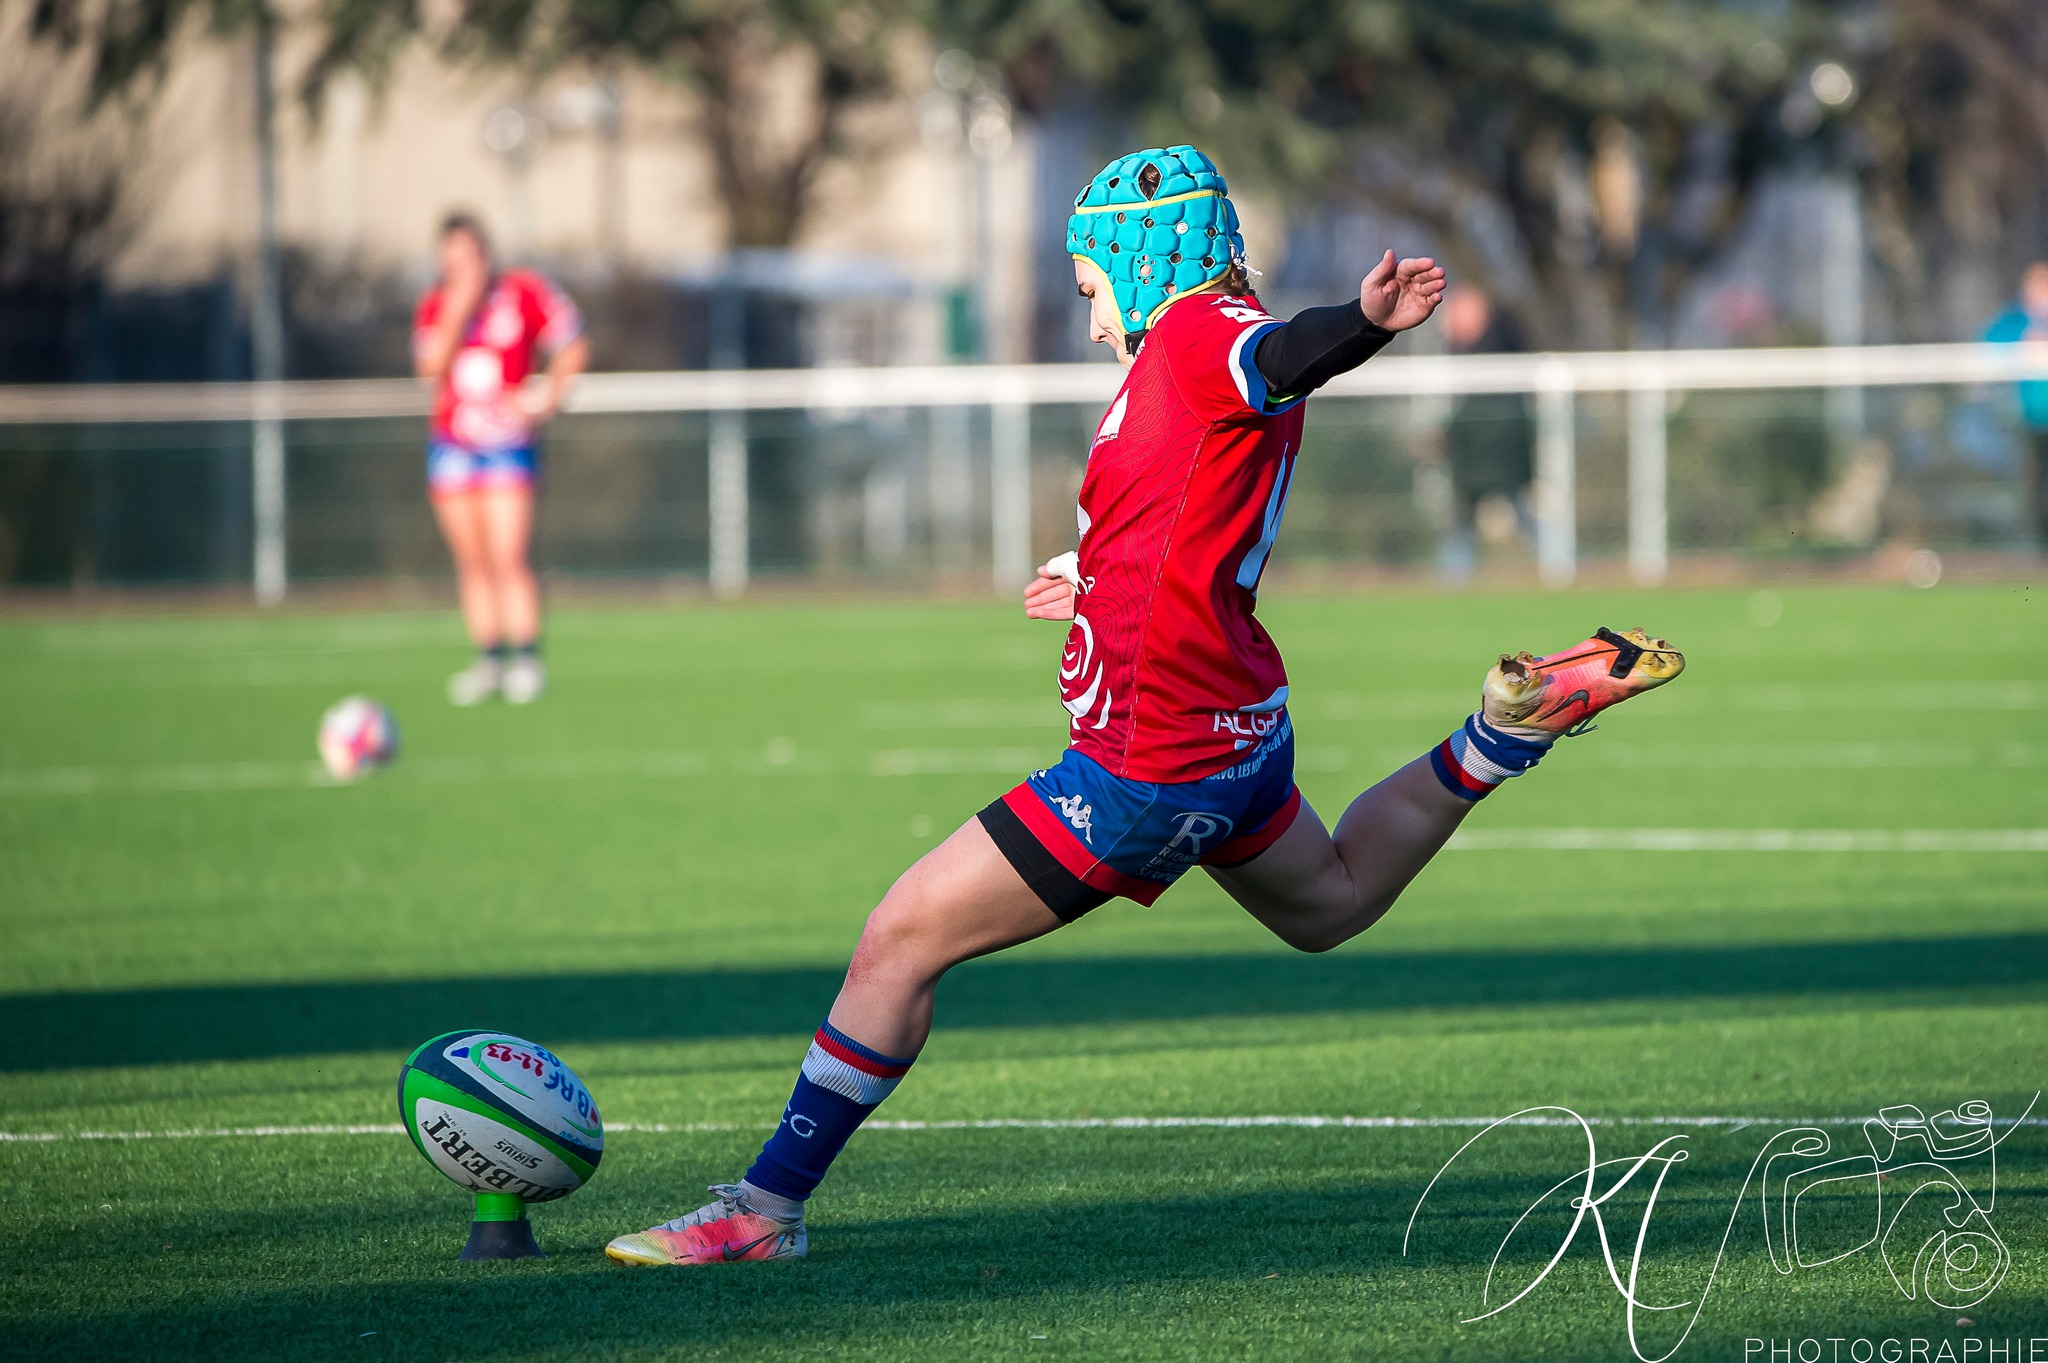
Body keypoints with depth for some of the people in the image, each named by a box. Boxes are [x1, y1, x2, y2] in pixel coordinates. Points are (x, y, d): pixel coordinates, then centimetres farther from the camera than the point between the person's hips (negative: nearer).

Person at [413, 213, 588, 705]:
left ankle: (526, 660, -7)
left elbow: (572, 346, 6)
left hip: (507, 442, -4)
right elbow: (430, 365, -10)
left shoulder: (523, 292, -3)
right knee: (472, 560, 4)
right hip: (451, 443, 4)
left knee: (508, 558, -12)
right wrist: (458, 311, -18)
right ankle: (489, 660, 8)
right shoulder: (435, 305, 5)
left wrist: (547, 397, -3)